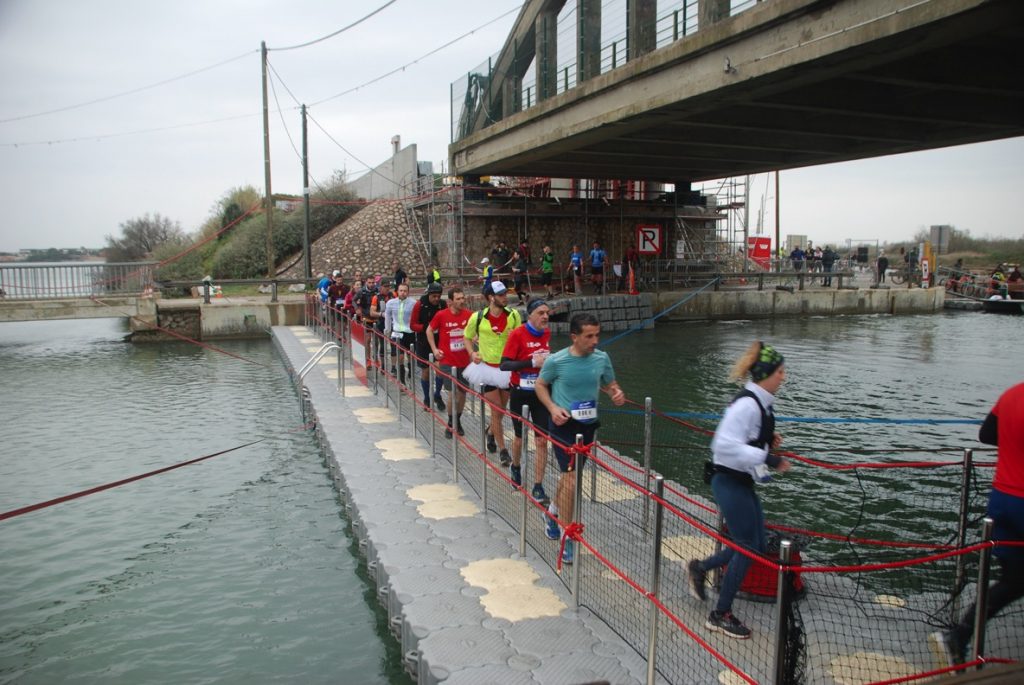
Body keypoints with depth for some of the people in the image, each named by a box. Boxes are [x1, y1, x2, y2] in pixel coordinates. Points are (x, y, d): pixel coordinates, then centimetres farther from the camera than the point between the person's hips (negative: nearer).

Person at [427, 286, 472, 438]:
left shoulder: (468, 314, -6)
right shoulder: (441, 315, -12)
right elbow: (429, 331, 5)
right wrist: (434, 349, -1)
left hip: (464, 360, 3)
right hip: (447, 361, -3)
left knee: (462, 392, 11)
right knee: (453, 392, -7)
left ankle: (458, 421, 32)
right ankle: (450, 424, 13)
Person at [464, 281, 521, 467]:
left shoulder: (513, 315, -5)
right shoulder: (477, 317, -10)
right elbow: (467, 337, 7)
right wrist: (472, 353, -10)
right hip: (487, 367, -3)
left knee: (502, 408, 16)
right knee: (497, 410, -4)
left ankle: (491, 433, 45)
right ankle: (502, 450, 6)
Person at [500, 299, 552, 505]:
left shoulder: (546, 333, 1)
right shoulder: (517, 334, -16)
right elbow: (504, 365, -21)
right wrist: (532, 362, -27)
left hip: (541, 393, 4)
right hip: (520, 393, -3)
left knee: (542, 441, -2)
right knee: (519, 437, 16)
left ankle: (538, 487, 6)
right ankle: (515, 467, 47)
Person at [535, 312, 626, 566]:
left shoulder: (602, 358, -5)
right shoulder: (556, 360, -16)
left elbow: (610, 385, 10)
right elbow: (540, 385, 0)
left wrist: (617, 394, -14)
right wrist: (553, 408, -16)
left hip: (588, 425, 5)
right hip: (564, 424, -5)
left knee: (568, 475, 22)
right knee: (571, 480, -11)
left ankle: (553, 512, 50)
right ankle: (567, 539, 5)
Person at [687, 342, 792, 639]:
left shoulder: (760, 403, 8)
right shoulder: (747, 404, -22)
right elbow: (726, 445, -30)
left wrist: (769, 440, 5)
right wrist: (768, 458, -27)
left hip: (743, 482, 10)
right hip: (731, 483, -10)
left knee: (755, 544, 16)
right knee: (747, 548, -1)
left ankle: (700, 567, 32)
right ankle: (721, 615, 14)